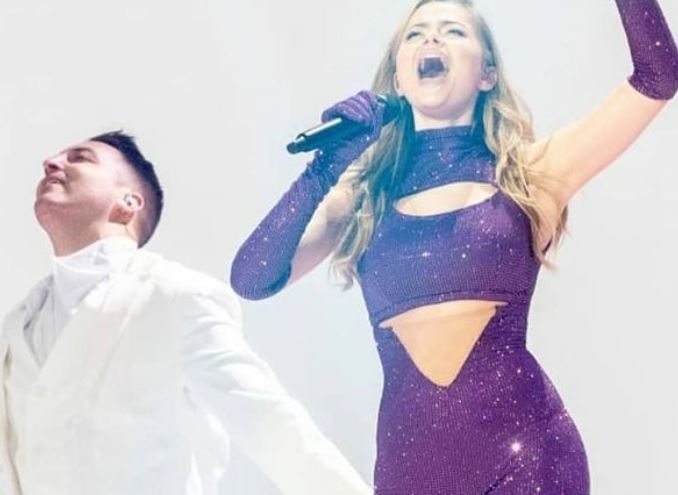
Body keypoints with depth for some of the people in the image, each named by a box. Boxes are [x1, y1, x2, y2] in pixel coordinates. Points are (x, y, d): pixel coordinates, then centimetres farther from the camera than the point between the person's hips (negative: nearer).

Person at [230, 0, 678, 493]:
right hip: (408, 451, 2)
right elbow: (252, 281, -1)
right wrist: (326, 166, -6)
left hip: (522, 444, -2)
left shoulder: (529, 172, 4)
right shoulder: (362, 192, 8)